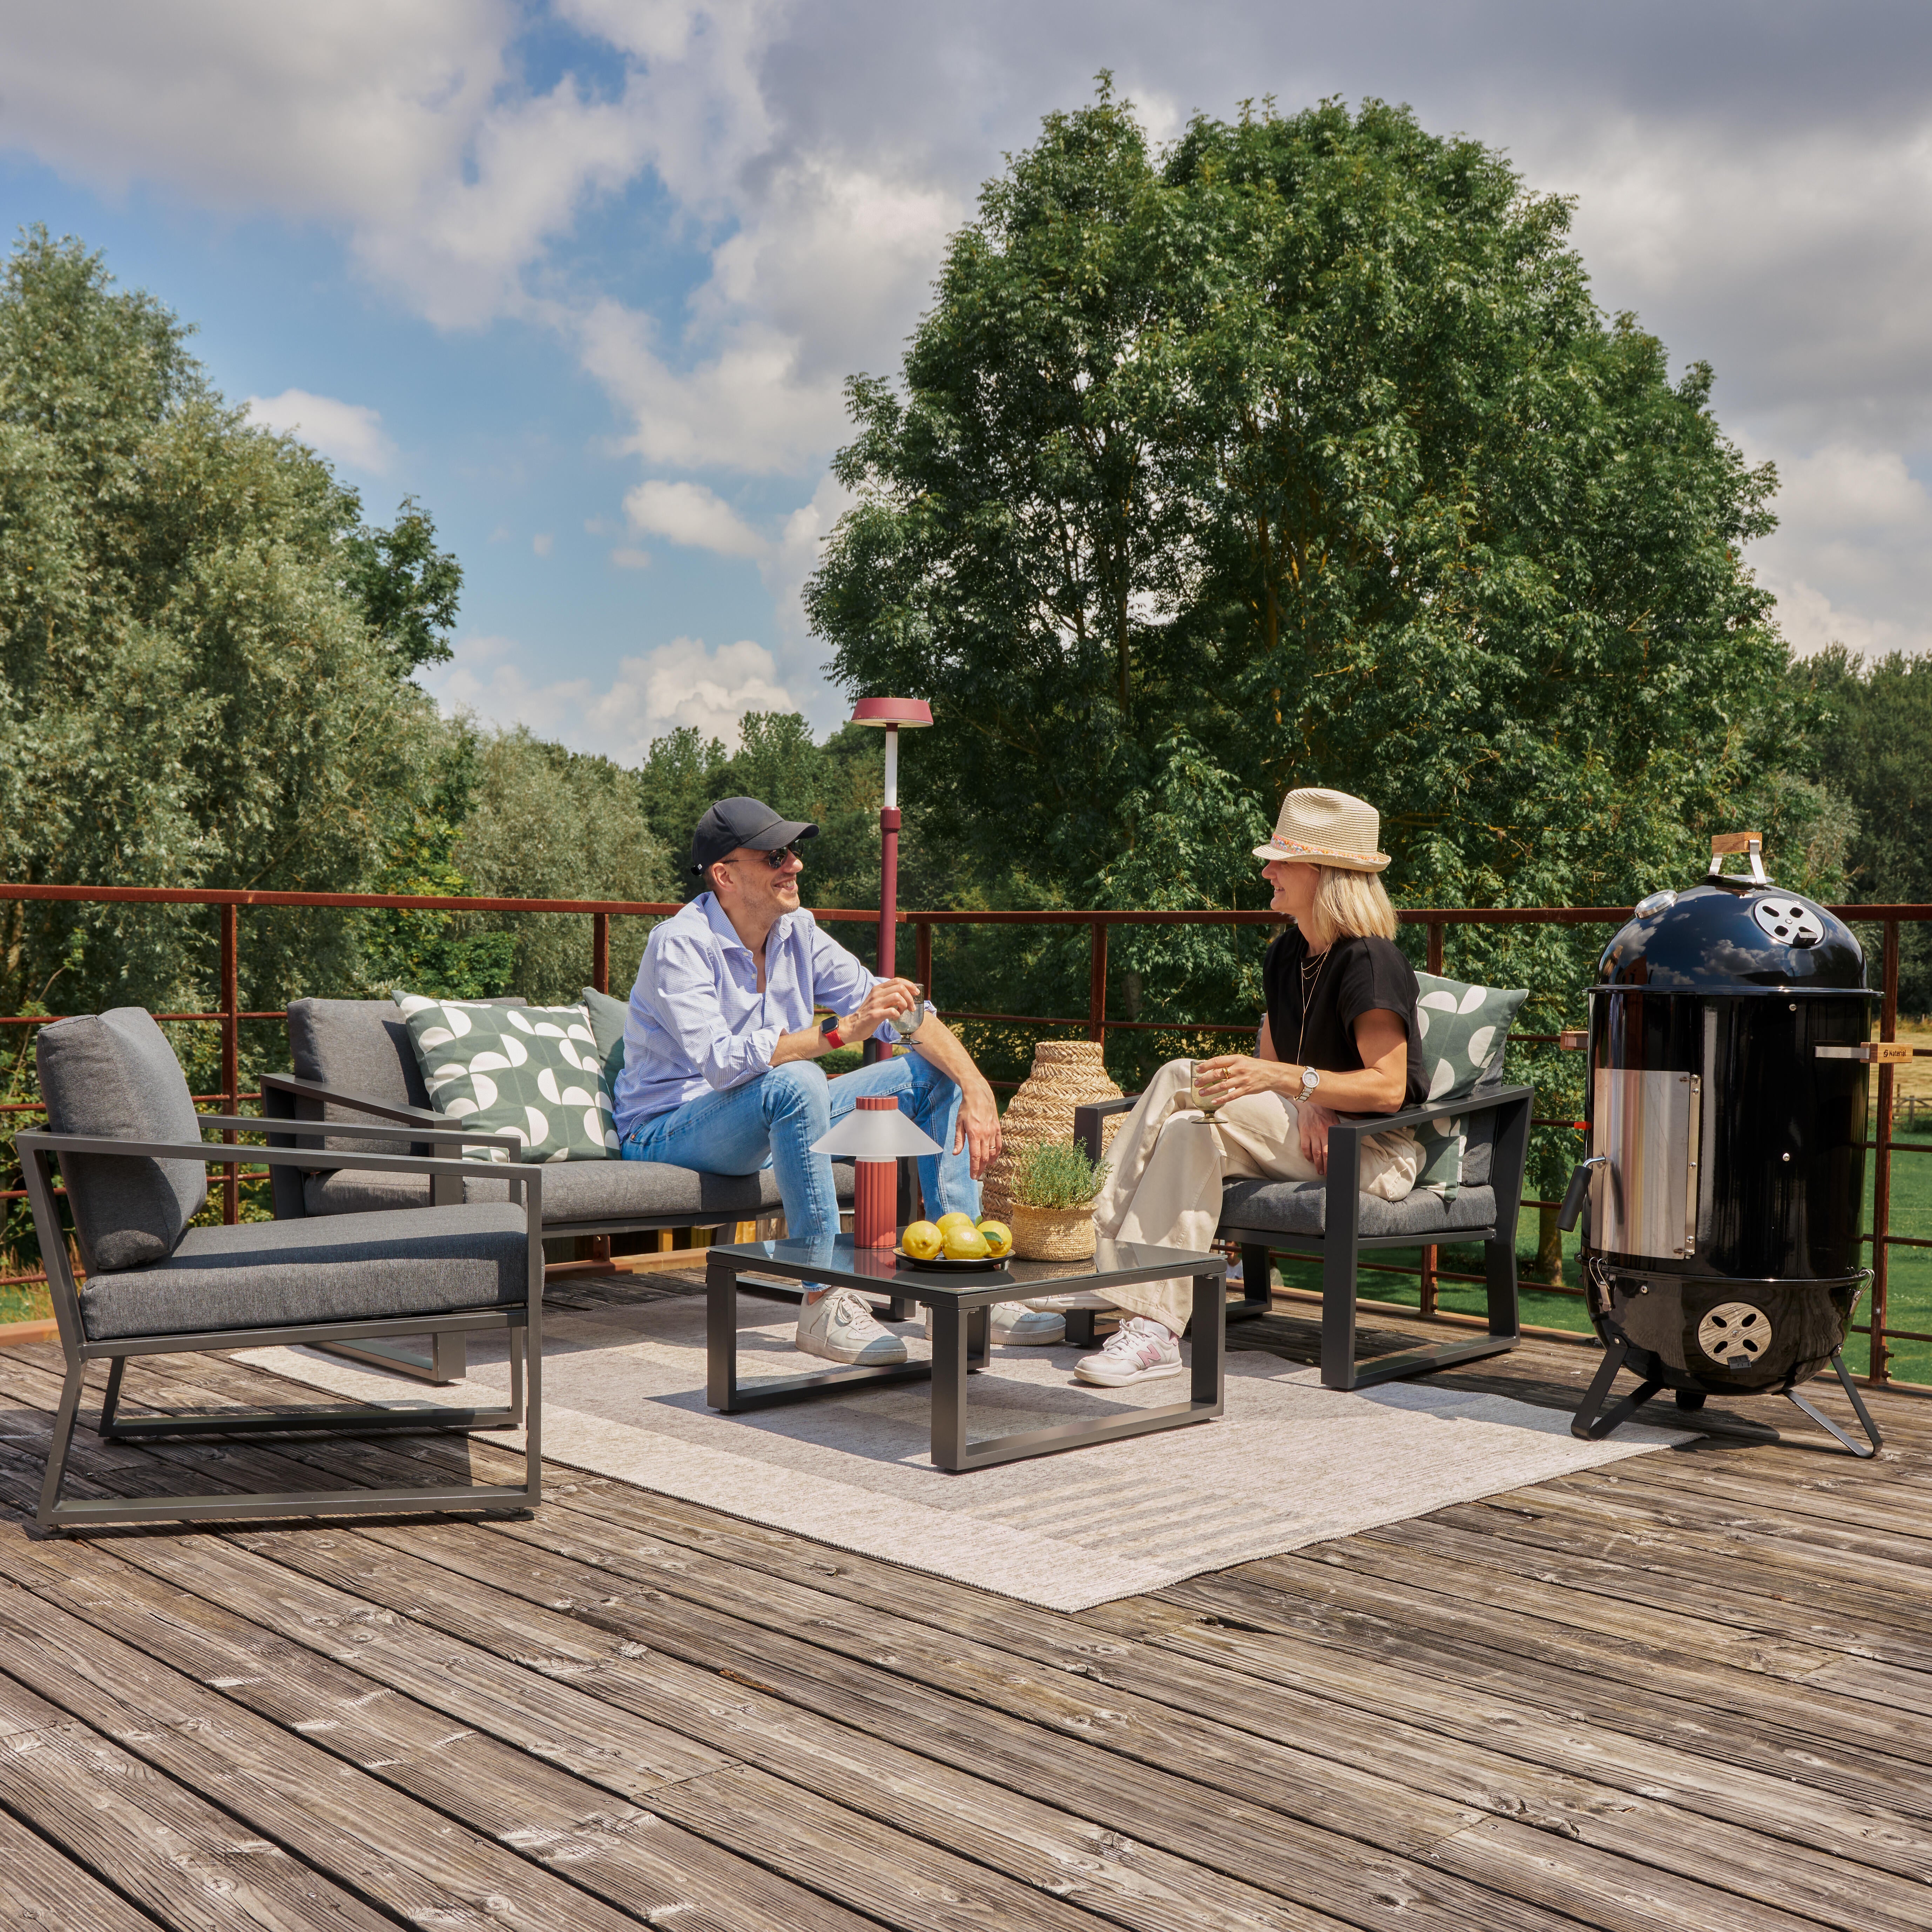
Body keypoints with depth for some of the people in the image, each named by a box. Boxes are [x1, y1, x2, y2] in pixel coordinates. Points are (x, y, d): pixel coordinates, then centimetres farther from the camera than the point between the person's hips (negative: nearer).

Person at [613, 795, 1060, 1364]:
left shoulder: (797, 932, 1)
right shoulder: (680, 945, -19)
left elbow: (897, 1007, -1)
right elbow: (723, 1062, -34)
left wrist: (976, 1087, -16)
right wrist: (840, 1031, -41)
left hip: (774, 1122, 8)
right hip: (671, 1132, -7)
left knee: (933, 1072, -2)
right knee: (796, 1082, -38)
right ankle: (825, 1303, -32)